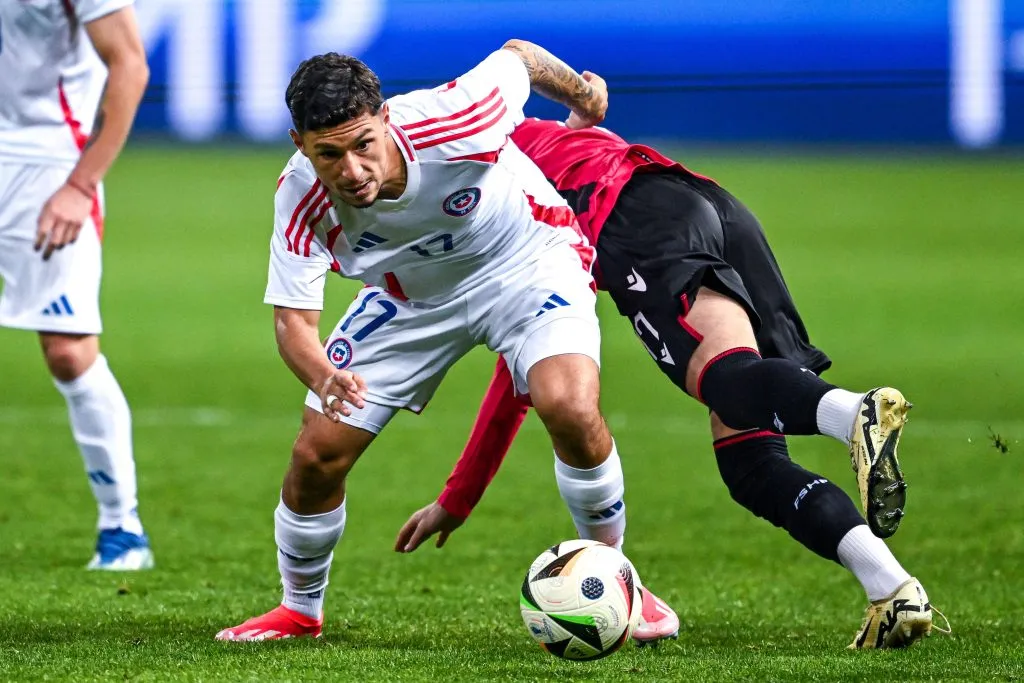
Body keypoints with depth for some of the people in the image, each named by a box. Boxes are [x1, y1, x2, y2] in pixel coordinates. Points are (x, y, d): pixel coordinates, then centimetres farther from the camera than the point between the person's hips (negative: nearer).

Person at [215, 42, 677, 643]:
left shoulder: (454, 124, -37)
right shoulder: (302, 201, -29)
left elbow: (517, 56, -16)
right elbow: (293, 320, -24)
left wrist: (584, 96, 6)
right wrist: (323, 377, -49)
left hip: (526, 261, -3)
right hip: (410, 296, 3)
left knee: (571, 407, -30)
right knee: (316, 455, -4)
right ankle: (300, 611, 25)